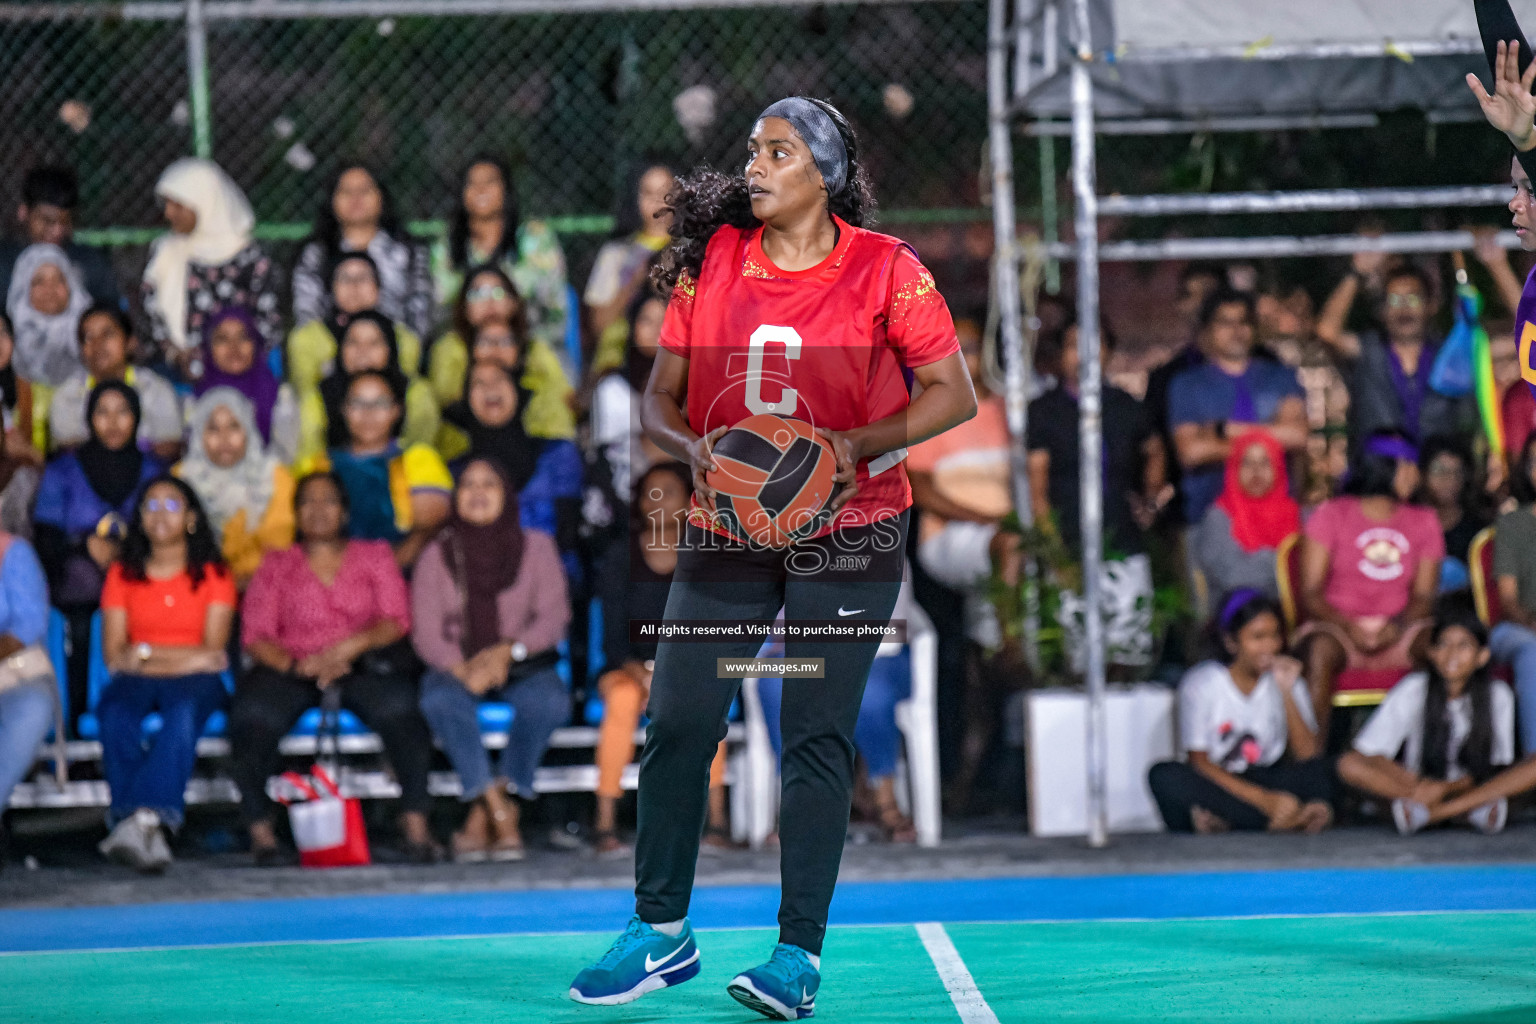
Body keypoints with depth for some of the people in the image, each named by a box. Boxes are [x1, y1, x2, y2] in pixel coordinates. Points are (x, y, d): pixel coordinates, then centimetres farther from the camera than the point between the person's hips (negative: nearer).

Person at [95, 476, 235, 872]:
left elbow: (212, 652, -1)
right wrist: (186, 658, -5)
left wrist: (144, 653, -6)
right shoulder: (123, 574, 13)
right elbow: (114, 655, 4)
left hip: (194, 681, -1)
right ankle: (149, 829, -47)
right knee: (115, 714, -35)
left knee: (183, 712, -38)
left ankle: (142, 819, -53)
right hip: (137, 679, 1)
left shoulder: (214, 575, 9)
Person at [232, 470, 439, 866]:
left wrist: (350, 647, -14)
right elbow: (255, 636, 7)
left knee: (399, 707, -36)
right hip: (292, 667, 1)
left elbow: (396, 620, 6)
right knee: (253, 717, -34)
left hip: (362, 666, -1)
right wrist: (298, 665, -14)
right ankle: (259, 830, -30)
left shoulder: (373, 555, 20)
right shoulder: (277, 566, 20)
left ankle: (415, 824, -36)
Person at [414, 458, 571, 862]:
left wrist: (508, 651, -21)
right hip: (457, 666, 0)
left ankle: (482, 816, -32)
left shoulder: (535, 546, 6)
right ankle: (501, 814, -39)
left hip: (523, 663, 0)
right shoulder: (437, 555, 6)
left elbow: (554, 616, -3)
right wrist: (461, 668, -23)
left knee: (550, 701, -34)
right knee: (441, 700, -36)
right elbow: (425, 631, -2)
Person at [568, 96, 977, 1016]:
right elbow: (662, 396, 7)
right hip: (727, 527, 3)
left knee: (818, 735, -5)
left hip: (847, 532, -3)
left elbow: (955, 394, -4)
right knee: (678, 723, -1)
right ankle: (662, 932, 15)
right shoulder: (711, 259, 2)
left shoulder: (885, 270, -7)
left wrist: (860, 444, -18)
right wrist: (692, 447, -15)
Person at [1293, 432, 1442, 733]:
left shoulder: (1424, 522, 17)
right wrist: (1348, 627, -19)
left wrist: (1397, 626, -15)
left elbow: (1424, 595, 8)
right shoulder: (1332, 515, 6)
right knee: (1321, 651, -38)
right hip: (1336, 628, -3)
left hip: (1397, 632, 3)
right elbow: (1310, 592, -1)